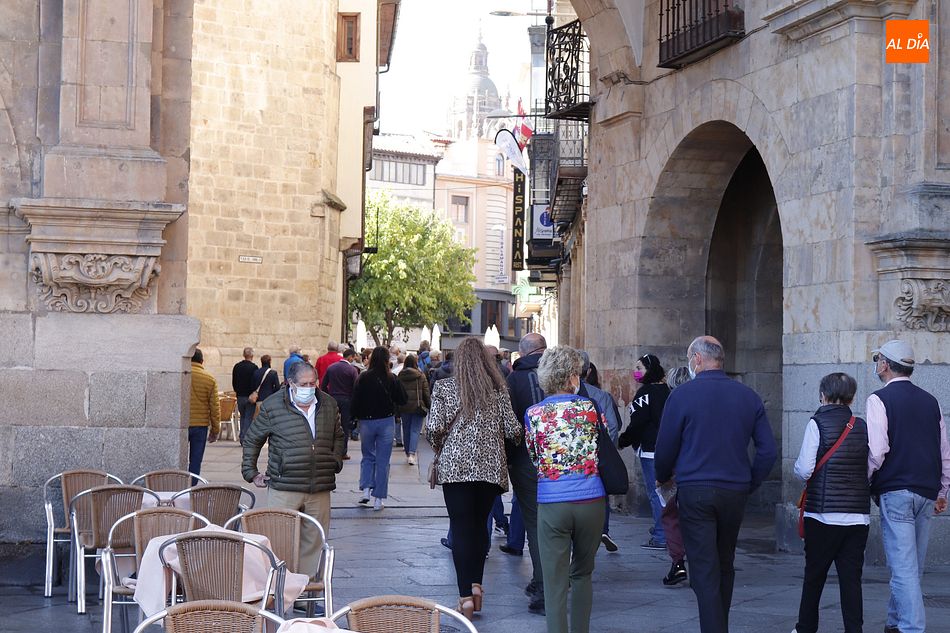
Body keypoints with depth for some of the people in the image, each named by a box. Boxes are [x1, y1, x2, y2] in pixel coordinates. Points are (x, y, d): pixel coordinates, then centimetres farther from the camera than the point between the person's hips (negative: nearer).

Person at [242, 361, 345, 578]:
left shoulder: (329, 405, 10)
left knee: (314, 543, 6)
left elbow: (338, 437, 28)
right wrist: (251, 473, 7)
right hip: (284, 488, -4)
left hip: (320, 490, 4)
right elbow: (252, 440, 10)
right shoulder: (272, 406, -1)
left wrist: (336, 462, 16)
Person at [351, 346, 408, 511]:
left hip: (366, 422, 1)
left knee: (368, 456, 19)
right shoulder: (391, 379, -8)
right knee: (382, 461, 6)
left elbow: (355, 401, -7)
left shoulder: (363, 378, -8)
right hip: (386, 422, -1)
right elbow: (402, 400, -1)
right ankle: (378, 499, 6)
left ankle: (365, 489, 2)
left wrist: (356, 417, 8)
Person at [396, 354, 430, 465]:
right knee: (415, 431, -2)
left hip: (403, 407, 2)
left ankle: (407, 453, 24)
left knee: (406, 430, 15)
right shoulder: (420, 376, -5)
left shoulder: (400, 376, 0)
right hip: (417, 406, -2)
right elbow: (426, 392, -3)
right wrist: (428, 407, 6)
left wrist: (396, 409, 9)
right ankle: (412, 454, -17)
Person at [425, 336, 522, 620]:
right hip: (491, 466, 2)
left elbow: (433, 429, -7)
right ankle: (476, 584, 14)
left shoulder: (444, 387, -1)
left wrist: (439, 449, 13)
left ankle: (466, 595, -6)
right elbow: (513, 430, 0)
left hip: (455, 465, -2)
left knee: (461, 528, -1)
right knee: (480, 525, 17)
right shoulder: (498, 389, 3)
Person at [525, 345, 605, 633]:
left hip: (551, 504, -1)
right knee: (582, 574, 18)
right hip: (591, 501, 1)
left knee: (555, 582, 0)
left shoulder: (533, 413, 0)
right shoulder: (590, 407, 1)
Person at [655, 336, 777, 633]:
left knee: (704, 572, -2)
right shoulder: (748, 396, 4)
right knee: (725, 566, 19)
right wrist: (749, 483, 14)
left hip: (695, 492, -4)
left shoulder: (683, 394, -7)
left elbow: (665, 447, -3)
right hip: (735, 492, 4)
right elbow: (768, 450, 2)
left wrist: (663, 477, 16)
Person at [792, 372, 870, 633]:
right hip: (858, 515, 3)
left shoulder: (818, 423, -8)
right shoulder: (862, 426, 2)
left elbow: (804, 468, -12)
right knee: (851, 577, 5)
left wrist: (804, 476, 10)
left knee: (814, 575, 11)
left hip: (823, 514, -3)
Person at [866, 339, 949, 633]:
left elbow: (876, 451, -15)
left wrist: (863, 483, -1)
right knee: (913, 567, 15)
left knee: (903, 567, -8)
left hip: (895, 491, -6)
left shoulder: (879, 400, -6)